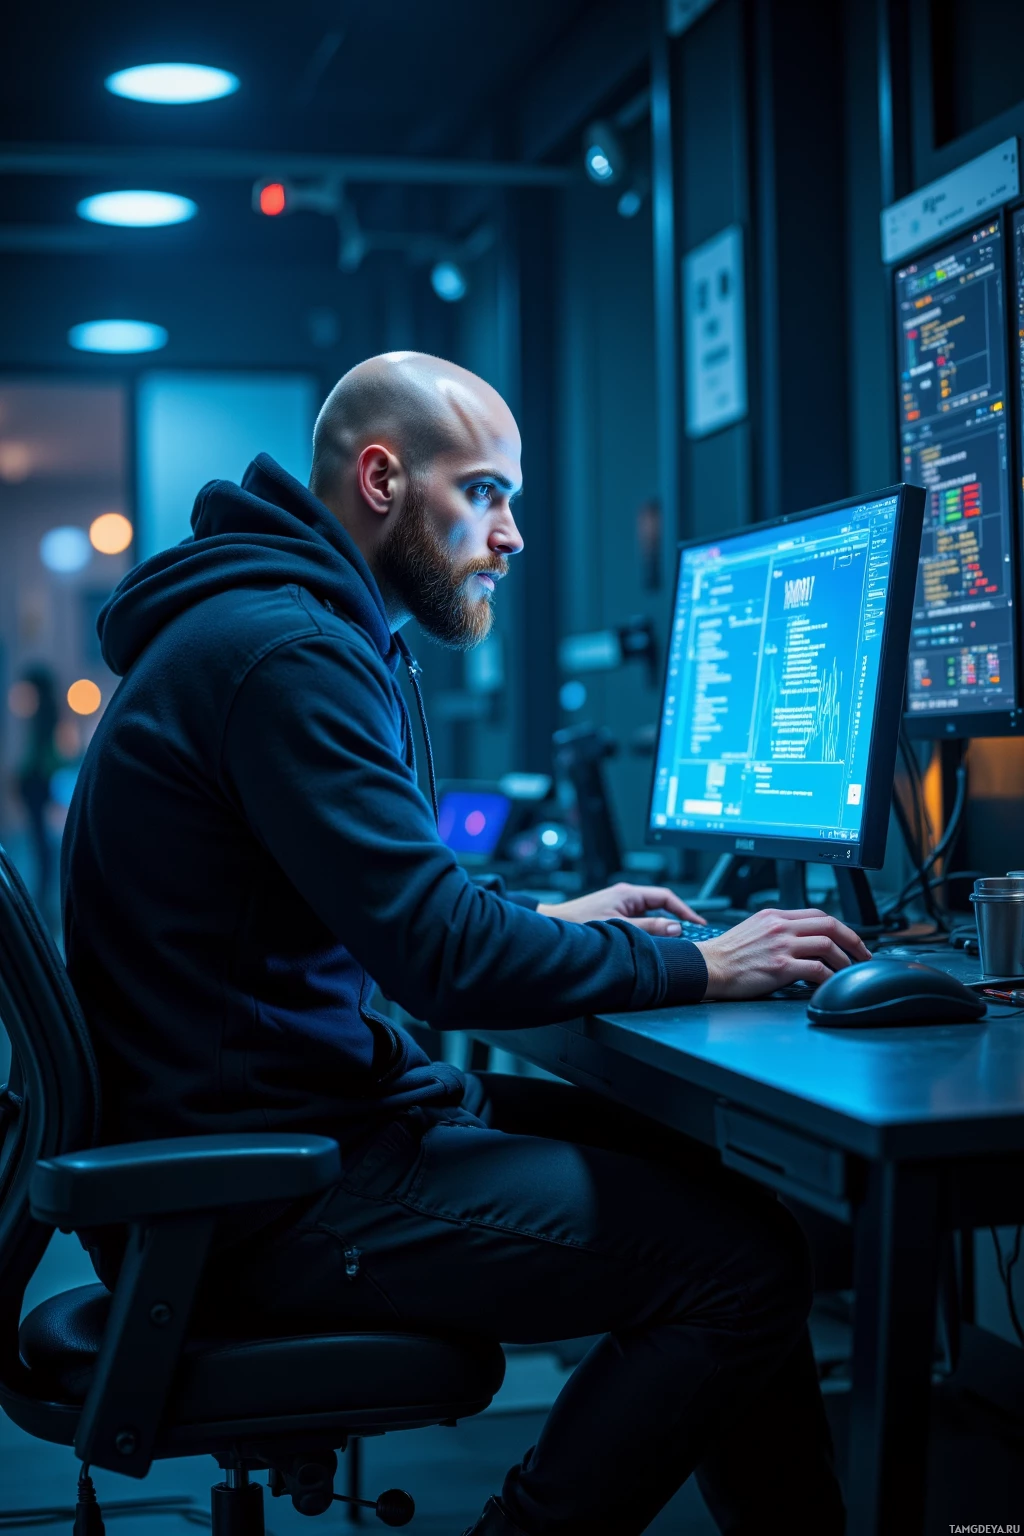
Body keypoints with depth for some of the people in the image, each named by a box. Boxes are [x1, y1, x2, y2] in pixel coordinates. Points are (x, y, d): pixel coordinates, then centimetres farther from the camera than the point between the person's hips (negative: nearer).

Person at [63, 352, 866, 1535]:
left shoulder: (283, 628, 15)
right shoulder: (282, 651, -18)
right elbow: (442, 958, -23)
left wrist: (553, 921, 16)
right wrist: (691, 968, -12)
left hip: (331, 1100, 11)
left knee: (707, 1161, 9)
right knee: (739, 1257, -16)